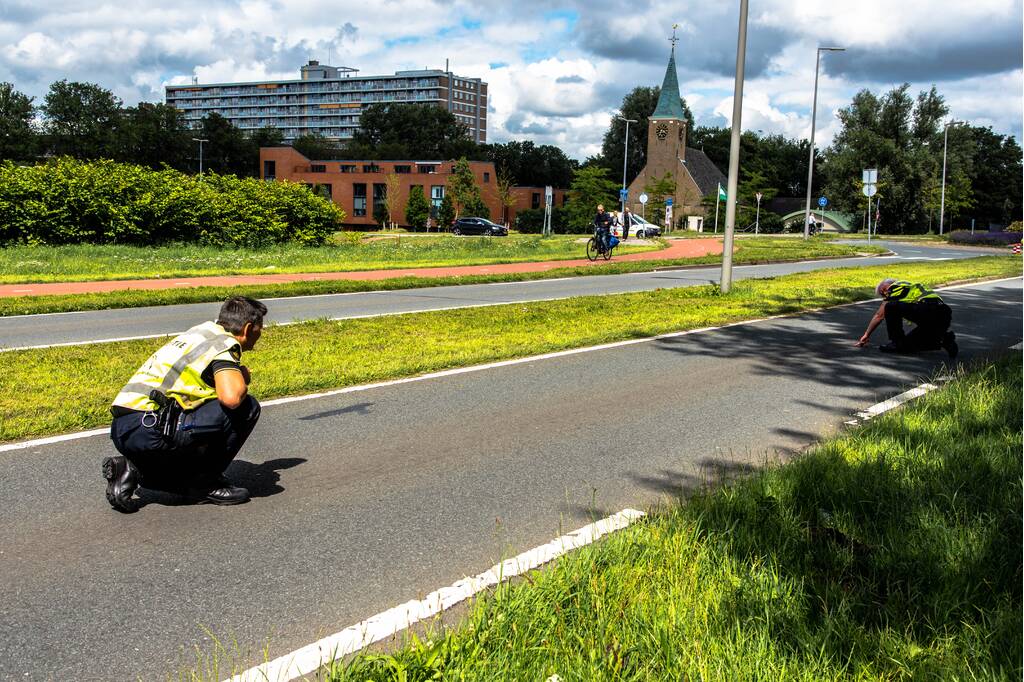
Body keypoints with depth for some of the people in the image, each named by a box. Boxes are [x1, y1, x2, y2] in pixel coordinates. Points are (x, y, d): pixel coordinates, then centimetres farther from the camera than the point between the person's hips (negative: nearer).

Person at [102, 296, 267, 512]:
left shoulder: (204, 330, 21)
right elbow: (231, 398, -23)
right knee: (246, 407, -9)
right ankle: (205, 483, 0)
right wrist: (242, 380, -1)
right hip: (150, 429, -10)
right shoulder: (224, 344, -7)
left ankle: (131, 470, 12)